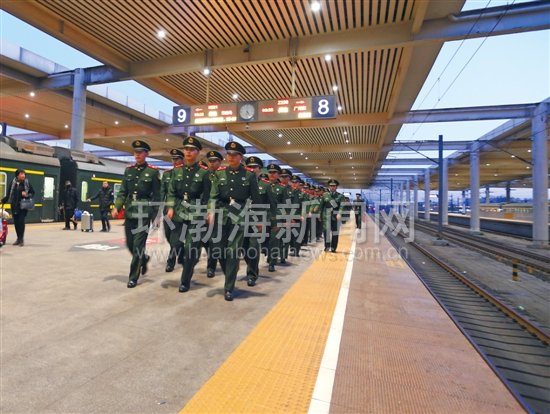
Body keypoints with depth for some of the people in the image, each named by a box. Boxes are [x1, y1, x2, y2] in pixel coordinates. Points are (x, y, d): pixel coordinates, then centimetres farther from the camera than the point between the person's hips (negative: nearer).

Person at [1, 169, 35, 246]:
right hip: (14, 206, 3)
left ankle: (21, 239, -1)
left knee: (21, 221, -9)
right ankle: (18, 238, 19)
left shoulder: (27, 183, -1)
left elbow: (32, 193, 4)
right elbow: (9, 194, 9)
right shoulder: (13, 183, 5)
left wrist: (27, 195, -14)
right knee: (16, 222, 7)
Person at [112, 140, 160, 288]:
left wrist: (155, 216, -6)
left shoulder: (153, 172, -4)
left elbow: (156, 196, -4)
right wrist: (117, 207, -4)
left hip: (144, 213, -5)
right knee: (130, 244, 12)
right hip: (129, 212, 5)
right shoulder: (128, 170, 10)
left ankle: (133, 277, 10)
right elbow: (123, 192, 10)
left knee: (138, 245, -3)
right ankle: (144, 259, 40)